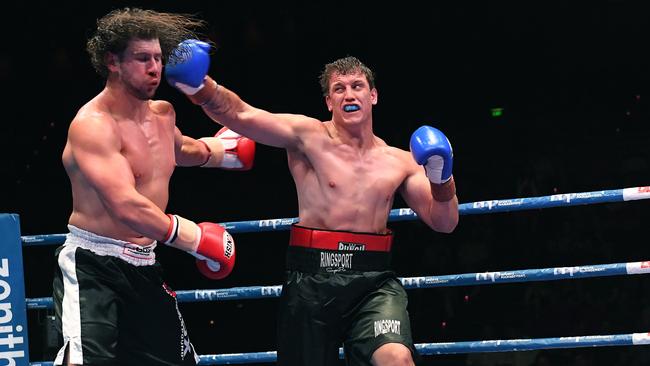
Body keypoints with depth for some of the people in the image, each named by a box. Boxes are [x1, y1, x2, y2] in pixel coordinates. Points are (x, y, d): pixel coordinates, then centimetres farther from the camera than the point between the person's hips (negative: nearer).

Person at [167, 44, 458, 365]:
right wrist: (199, 86, -31)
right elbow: (239, 114, -13)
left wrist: (441, 178, -5)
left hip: (372, 281, 1)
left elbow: (444, 223, 14)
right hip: (311, 279, -1)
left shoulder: (400, 162, 11)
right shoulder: (309, 137, 0)